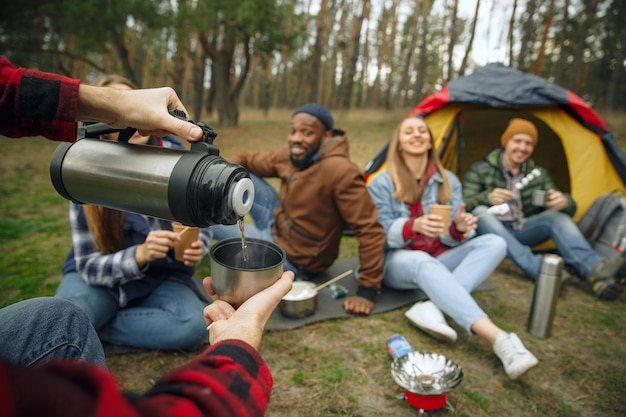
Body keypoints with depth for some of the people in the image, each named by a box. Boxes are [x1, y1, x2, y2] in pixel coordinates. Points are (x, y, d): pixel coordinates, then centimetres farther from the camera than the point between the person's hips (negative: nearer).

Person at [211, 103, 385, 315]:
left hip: (291, 257, -7)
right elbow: (245, 159, 8)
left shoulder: (340, 172, -31)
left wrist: (368, 290, -28)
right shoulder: (291, 156, -6)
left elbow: (370, 230, -29)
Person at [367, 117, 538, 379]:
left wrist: (459, 228, -26)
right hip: (398, 263, -4)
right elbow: (379, 235, -11)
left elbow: (449, 239, 0)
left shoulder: (448, 182, 5)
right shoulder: (382, 183, -4)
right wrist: (414, 226, -32)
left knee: (494, 243, -18)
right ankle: (498, 339, -49)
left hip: (438, 261, 5)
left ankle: (432, 307, -35)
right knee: (424, 263, -39)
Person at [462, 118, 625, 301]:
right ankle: (537, 269, -50)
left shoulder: (538, 174, 8)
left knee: (556, 216, -23)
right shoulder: (480, 170, -4)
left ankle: (596, 271, -44)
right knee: (480, 213, -36)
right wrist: (486, 198, -36)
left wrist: (564, 202, -24)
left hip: (521, 232, 4)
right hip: (492, 232, -3)